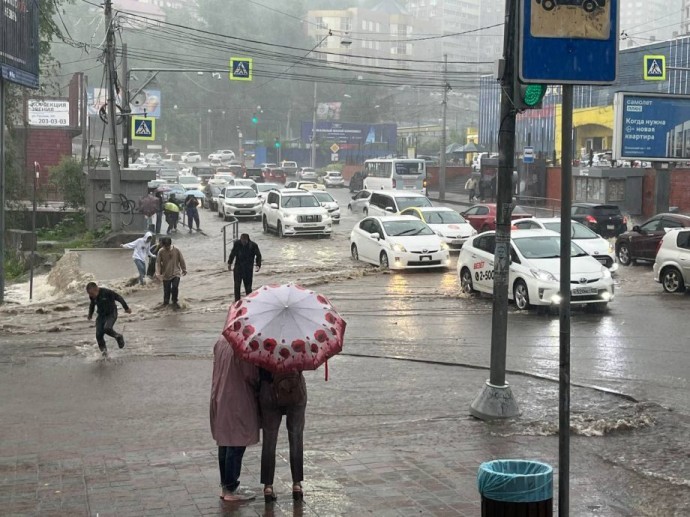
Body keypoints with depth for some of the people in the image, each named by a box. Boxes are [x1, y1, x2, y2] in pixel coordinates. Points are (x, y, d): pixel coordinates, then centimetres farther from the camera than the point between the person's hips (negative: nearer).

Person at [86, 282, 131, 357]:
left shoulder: (107, 292, -23)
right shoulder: (92, 297, -5)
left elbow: (119, 298, -12)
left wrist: (126, 308, -4)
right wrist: (90, 314, 31)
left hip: (111, 314, -5)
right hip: (101, 316, 5)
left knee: (107, 328, -29)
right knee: (99, 334, -8)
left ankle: (118, 337, 0)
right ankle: (104, 351, 10)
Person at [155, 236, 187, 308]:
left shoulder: (176, 250, -7)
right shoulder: (161, 252, -8)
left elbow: (181, 260, 4)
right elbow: (158, 262, -5)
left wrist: (184, 269, 11)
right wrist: (158, 273, -14)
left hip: (176, 273, -1)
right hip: (166, 274, 1)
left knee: (175, 287, -16)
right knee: (167, 289, 6)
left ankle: (175, 302, 4)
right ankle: (166, 302, 31)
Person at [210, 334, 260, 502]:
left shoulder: (221, 340, 3)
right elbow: (250, 375, -17)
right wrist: (260, 387, 1)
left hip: (219, 399, 8)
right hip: (238, 403, -8)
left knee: (224, 444, 17)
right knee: (236, 446, 2)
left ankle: (225, 485, 27)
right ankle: (230, 489, 9)